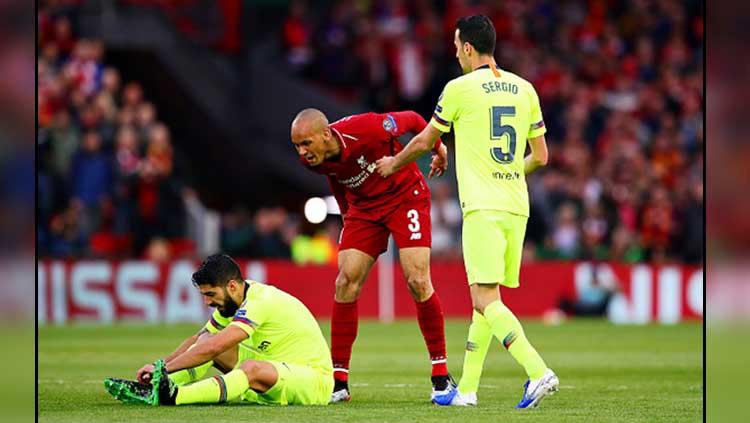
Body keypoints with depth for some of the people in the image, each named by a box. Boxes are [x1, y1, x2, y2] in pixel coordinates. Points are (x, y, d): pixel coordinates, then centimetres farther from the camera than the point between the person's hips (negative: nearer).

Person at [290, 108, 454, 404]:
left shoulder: (367, 130, -32)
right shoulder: (312, 159, -15)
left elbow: (412, 120, -12)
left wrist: (439, 150, 4)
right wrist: (346, 211, 17)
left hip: (405, 196, -5)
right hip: (363, 206, 5)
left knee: (418, 281, -15)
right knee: (346, 283, -8)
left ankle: (441, 376, -4)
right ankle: (338, 381, -3)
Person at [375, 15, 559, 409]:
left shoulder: (460, 88, -4)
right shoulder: (524, 90, 11)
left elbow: (424, 142, 9)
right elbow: (540, 157, 16)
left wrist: (394, 163, 28)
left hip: (483, 209, -7)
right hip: (516, 206, 7)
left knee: (486, 299, -12)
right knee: (484, 297, 13)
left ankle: (538, 372, -28)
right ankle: (467, 389, 15)